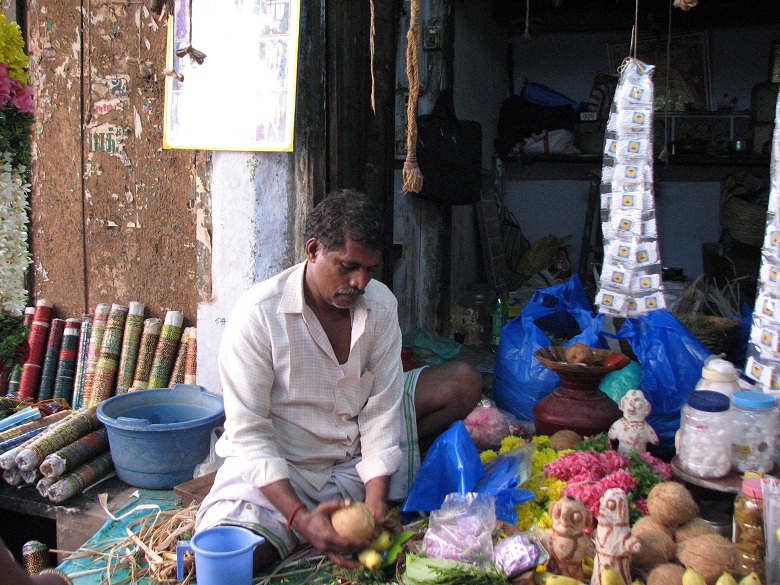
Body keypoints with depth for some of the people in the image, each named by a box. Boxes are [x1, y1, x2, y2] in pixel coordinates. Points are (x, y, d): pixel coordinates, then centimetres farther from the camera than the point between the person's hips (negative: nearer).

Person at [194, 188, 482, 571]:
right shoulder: (258, 314, -22)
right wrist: (299, 517, -32)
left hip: (354, 456, 4)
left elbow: (381, 407, -9)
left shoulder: (380, 303, -7)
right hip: (277, 467, -4)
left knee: (463, 382, -5)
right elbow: (249, 434, -21)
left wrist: (375, 499, -21)